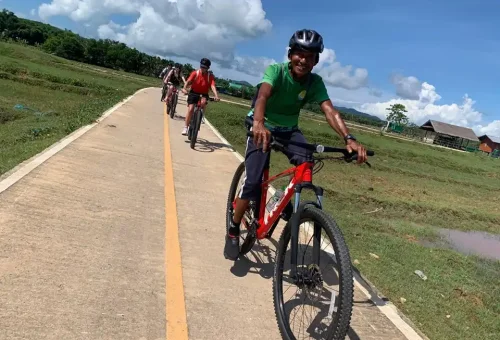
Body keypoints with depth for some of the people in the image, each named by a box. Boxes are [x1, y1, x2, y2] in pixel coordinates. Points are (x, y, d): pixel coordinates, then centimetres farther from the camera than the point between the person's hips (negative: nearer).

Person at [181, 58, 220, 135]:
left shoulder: (210, 76, -13)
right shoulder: (195, 73, -12)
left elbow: (213, 86, -26)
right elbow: (188, 81, -24)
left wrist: (216, 96, -44)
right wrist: (184, 88, -44)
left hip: (203, 94, 0)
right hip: (194, 93, 0)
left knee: (203, 102, -34)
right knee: (190, 109, -12)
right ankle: (185, 127, -3)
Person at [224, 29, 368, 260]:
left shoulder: (315, 82, -12)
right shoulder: (276, 70, -22)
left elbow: (329, 110, -25)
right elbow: (262, 95, -42)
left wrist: (348, 138, -44)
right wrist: (259, 123, -63)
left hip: (288, 129, 4)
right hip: (263, 127, -3)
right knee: (252, 181, -17)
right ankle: (233, 231, 2)